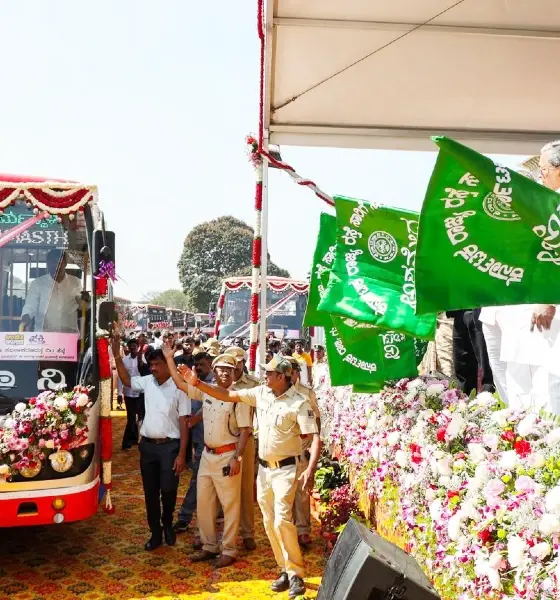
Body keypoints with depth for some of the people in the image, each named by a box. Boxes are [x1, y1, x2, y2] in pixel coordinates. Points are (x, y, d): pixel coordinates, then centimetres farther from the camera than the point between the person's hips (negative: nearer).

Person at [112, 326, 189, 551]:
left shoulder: (178, 388, -11)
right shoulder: (147, 382, 5)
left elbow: (183, 422, -10)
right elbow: (126, 380, 21)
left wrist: (181, 454, -14)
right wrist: (117, 353, 9)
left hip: (169, 446, -5)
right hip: (148, 445, 5)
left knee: (168, 490, 0)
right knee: (150, 492, 10)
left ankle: (167, 525, 28)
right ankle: (155, 534, 22)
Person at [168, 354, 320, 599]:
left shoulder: (299, 403, -16)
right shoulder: (261, 393, 1)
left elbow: (315, 438, -19)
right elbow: (229, 395, 4)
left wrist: (310, 470, -30)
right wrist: (197, 383, -2)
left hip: (285, 468, -6)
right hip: (263, 468, 7)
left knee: (282, 520, -15)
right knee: (269, 522, 10)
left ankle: (296, 574, 0)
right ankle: (285, 570, 22)